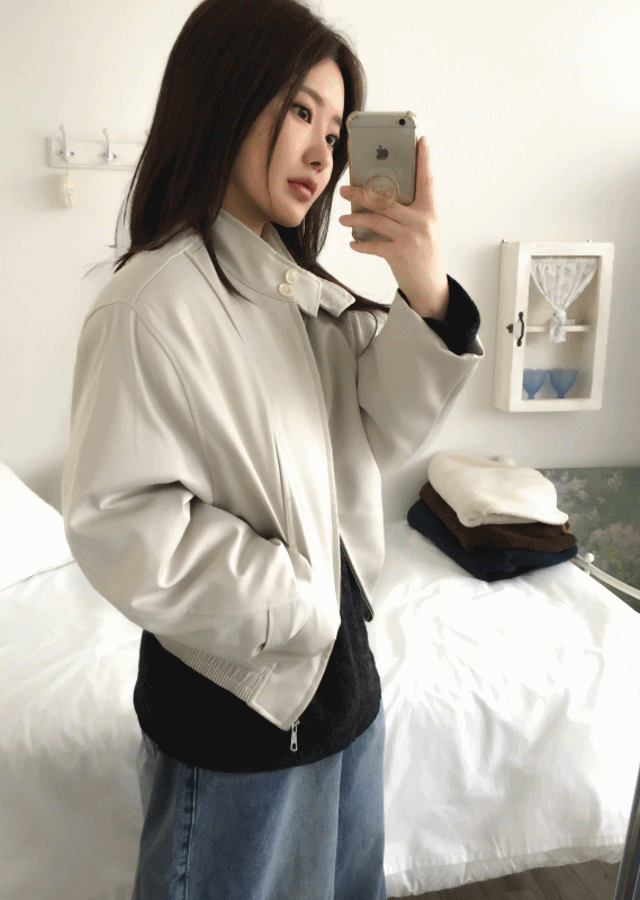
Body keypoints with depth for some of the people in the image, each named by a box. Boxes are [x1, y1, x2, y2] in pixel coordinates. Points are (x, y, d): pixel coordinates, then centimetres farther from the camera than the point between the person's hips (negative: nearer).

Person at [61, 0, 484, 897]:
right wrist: (287, 605, -17)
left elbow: (379, 438, -1)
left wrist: (429, 296, -16)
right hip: (237, 700, -7)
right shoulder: (152, 302, -20)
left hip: (344, 674, 7)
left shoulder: (305, 291, 4)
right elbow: (113, 519, -22)